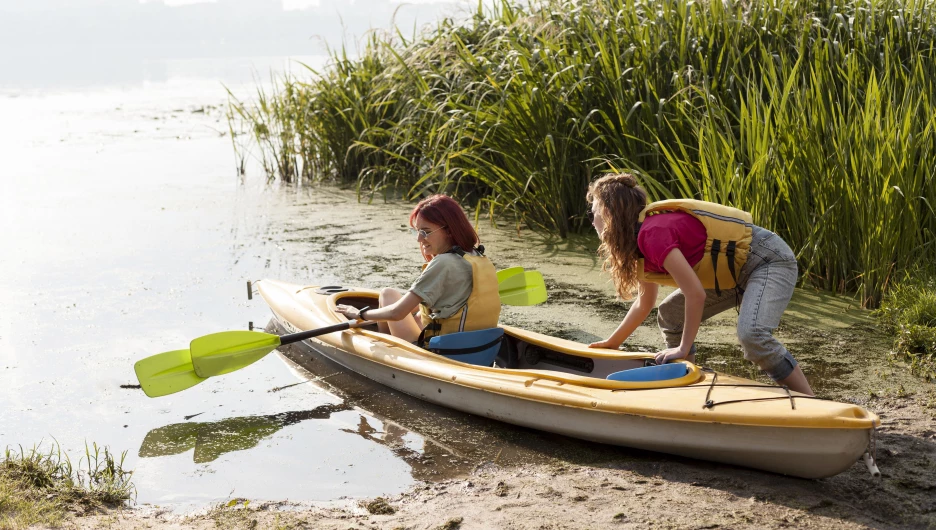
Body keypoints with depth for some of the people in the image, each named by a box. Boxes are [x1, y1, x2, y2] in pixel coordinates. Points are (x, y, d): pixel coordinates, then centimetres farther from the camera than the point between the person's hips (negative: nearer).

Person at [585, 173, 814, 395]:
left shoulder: (653, 233, -25)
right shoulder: (641, 244, 5)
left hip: (769, 260, -10)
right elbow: (644, 304, 20)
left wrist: (684, 349, -19)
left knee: (752, 334, -31)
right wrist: (612, 343, 25)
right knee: (670, 315, 11)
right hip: (737, 271, 10)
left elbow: (696, 294, -27)